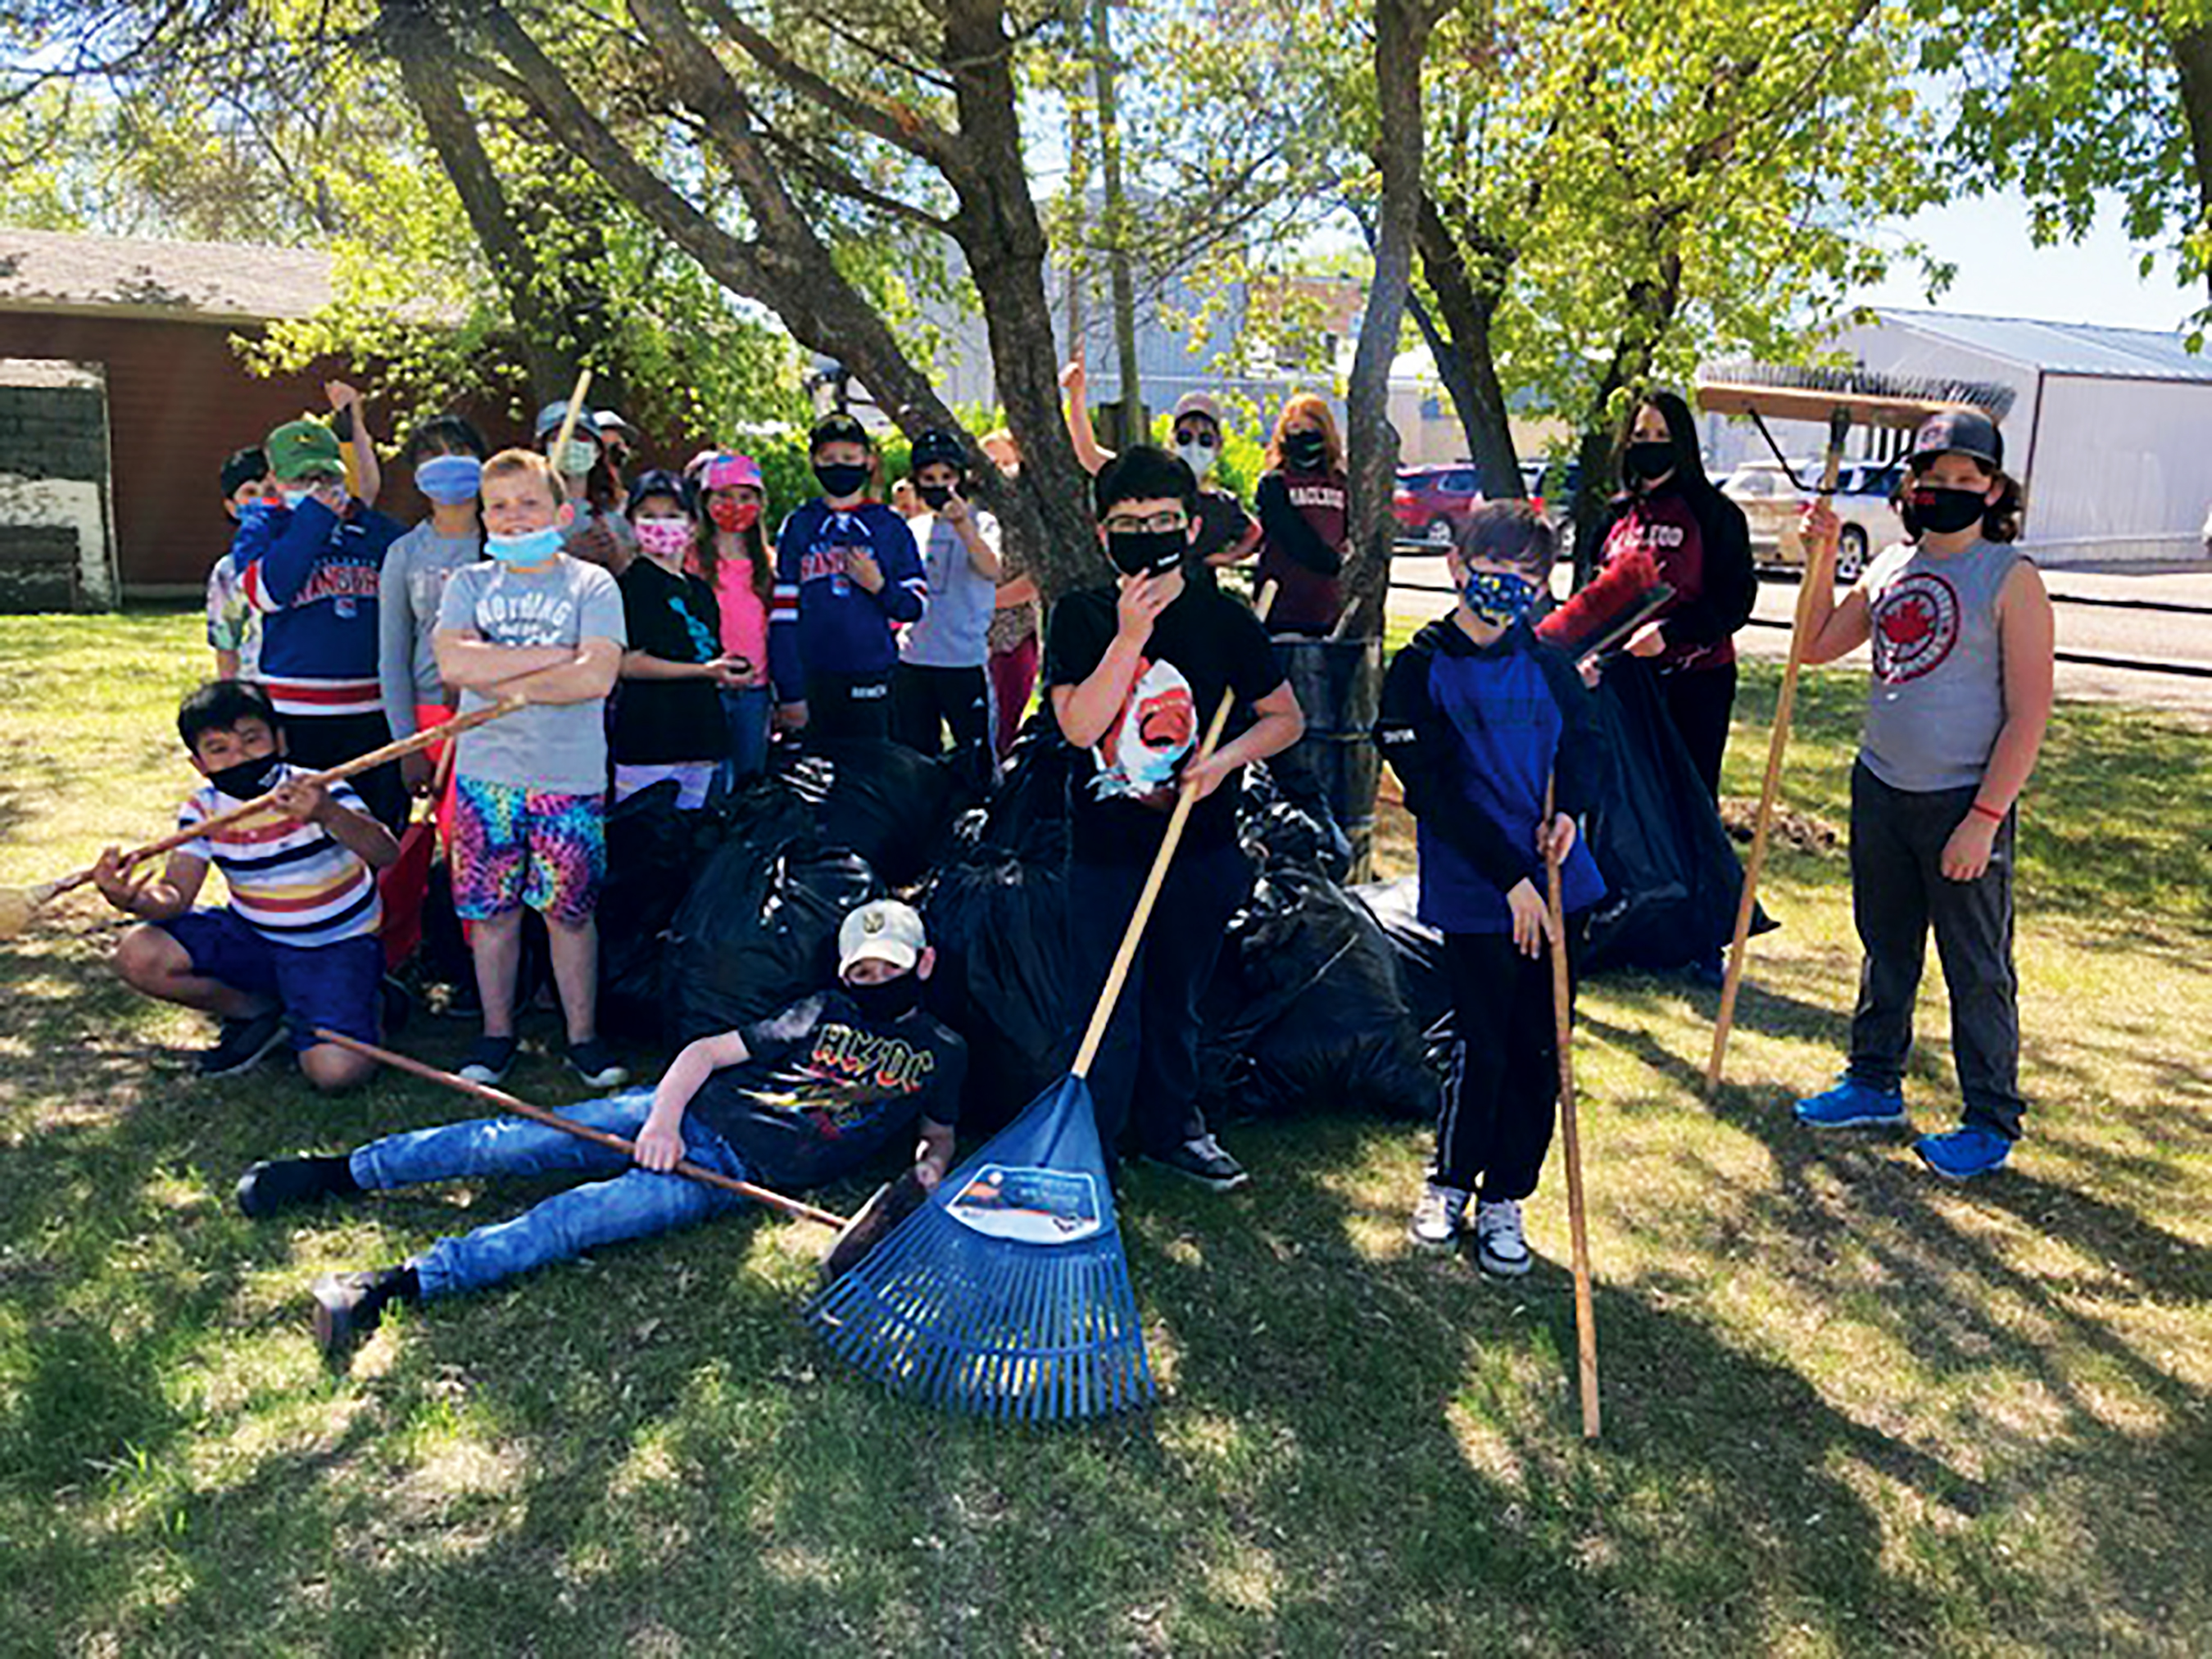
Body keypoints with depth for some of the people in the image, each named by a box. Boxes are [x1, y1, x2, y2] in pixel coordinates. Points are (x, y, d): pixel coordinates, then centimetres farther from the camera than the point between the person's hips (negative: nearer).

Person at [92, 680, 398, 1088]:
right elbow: (175, 894, -13)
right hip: (252, 938, 5)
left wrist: (328, 814, -55)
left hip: (335, 947, -5)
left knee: (335, 1069, -27)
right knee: (138, 954, -16)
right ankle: (256, 1012, 6)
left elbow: (386, 854, -36)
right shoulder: (203, 810, -5)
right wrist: (134, 898, -37)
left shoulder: (317, 793, -20)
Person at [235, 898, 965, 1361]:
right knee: (519, 1141, -9)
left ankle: (401, 1284, -34)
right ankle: (337, 1172, 4)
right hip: (687, 1111, 3)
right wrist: (663, 1118, -8)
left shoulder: (940, 1053, 9)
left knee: (574, 1219, -25)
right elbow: (706, 1050, 10)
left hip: (741, 1175, -3)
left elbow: (939, 1130, 23)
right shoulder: (826, 1012, 13)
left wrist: (932, 1163, -3)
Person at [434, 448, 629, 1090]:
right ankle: (496, 1033, 22)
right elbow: (453, 662, -10)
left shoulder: (592, 585, 1)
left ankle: (583, 1036, 16)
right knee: (491, 911, 8)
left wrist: (498, 678, -10)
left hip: (570, 777, -2)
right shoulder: (469, 585, 8)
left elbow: (596, 677, -14)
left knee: (570, 911, 4)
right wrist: (553, 655, -12)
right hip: (486, 774, 2)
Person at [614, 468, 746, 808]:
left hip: (699, 737, 7)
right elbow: (628, 663, -13)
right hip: (648, 739, -7)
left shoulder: (701, 590, 16)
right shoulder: (632, 583, -5)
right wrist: (703, 671, -17)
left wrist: (726, 675, 4)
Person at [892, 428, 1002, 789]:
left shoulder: (980, 523, -1)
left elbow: (992, 571, -23)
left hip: (965, 661, -5)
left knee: (977, 762, -3)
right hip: (912, 663, 5)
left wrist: (962, 523, -33)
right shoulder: (912, 529, 14)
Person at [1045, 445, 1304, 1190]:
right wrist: (1131, 635, -24)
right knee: (1108, 1015, 2)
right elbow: (1079, 726, -17)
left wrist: (1226, 759, -11)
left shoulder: (1224, 619, -1)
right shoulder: (1081, 617, -4)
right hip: (1105, 848, -2)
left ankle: (1173, 1127, 37)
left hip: (1201, 847, 2)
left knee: (1177, 1002, 18)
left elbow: (1286, 717, 6)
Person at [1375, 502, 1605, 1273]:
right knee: (1482, 1045, 0)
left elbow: (1584, 739, 19)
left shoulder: (1547, 664, 8)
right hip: (1472, 893, -5)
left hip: (1556, 885, 5)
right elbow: (1435, 790, -11)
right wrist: (1510, 876, -16)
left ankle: (1504, 1196, 25)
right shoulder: (1419, 670, -6)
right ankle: (1449, 1181, 25)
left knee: (1540, 1047, 9)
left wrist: (1568, 806, -3)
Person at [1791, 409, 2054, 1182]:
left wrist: (1984, 820, -18)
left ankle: (1991, 1124, 18)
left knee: (1976, 968, 4)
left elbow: (2029, 713, -13)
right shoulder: (1890, 568, 8)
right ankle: (1875, 1081, 34)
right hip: (1880, 789, 6)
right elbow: (1816, 647, 16)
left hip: (1963, 804, -6)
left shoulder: (2011, 578, -10)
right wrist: (1821, 558, 3)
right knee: (1885, 946, 18)